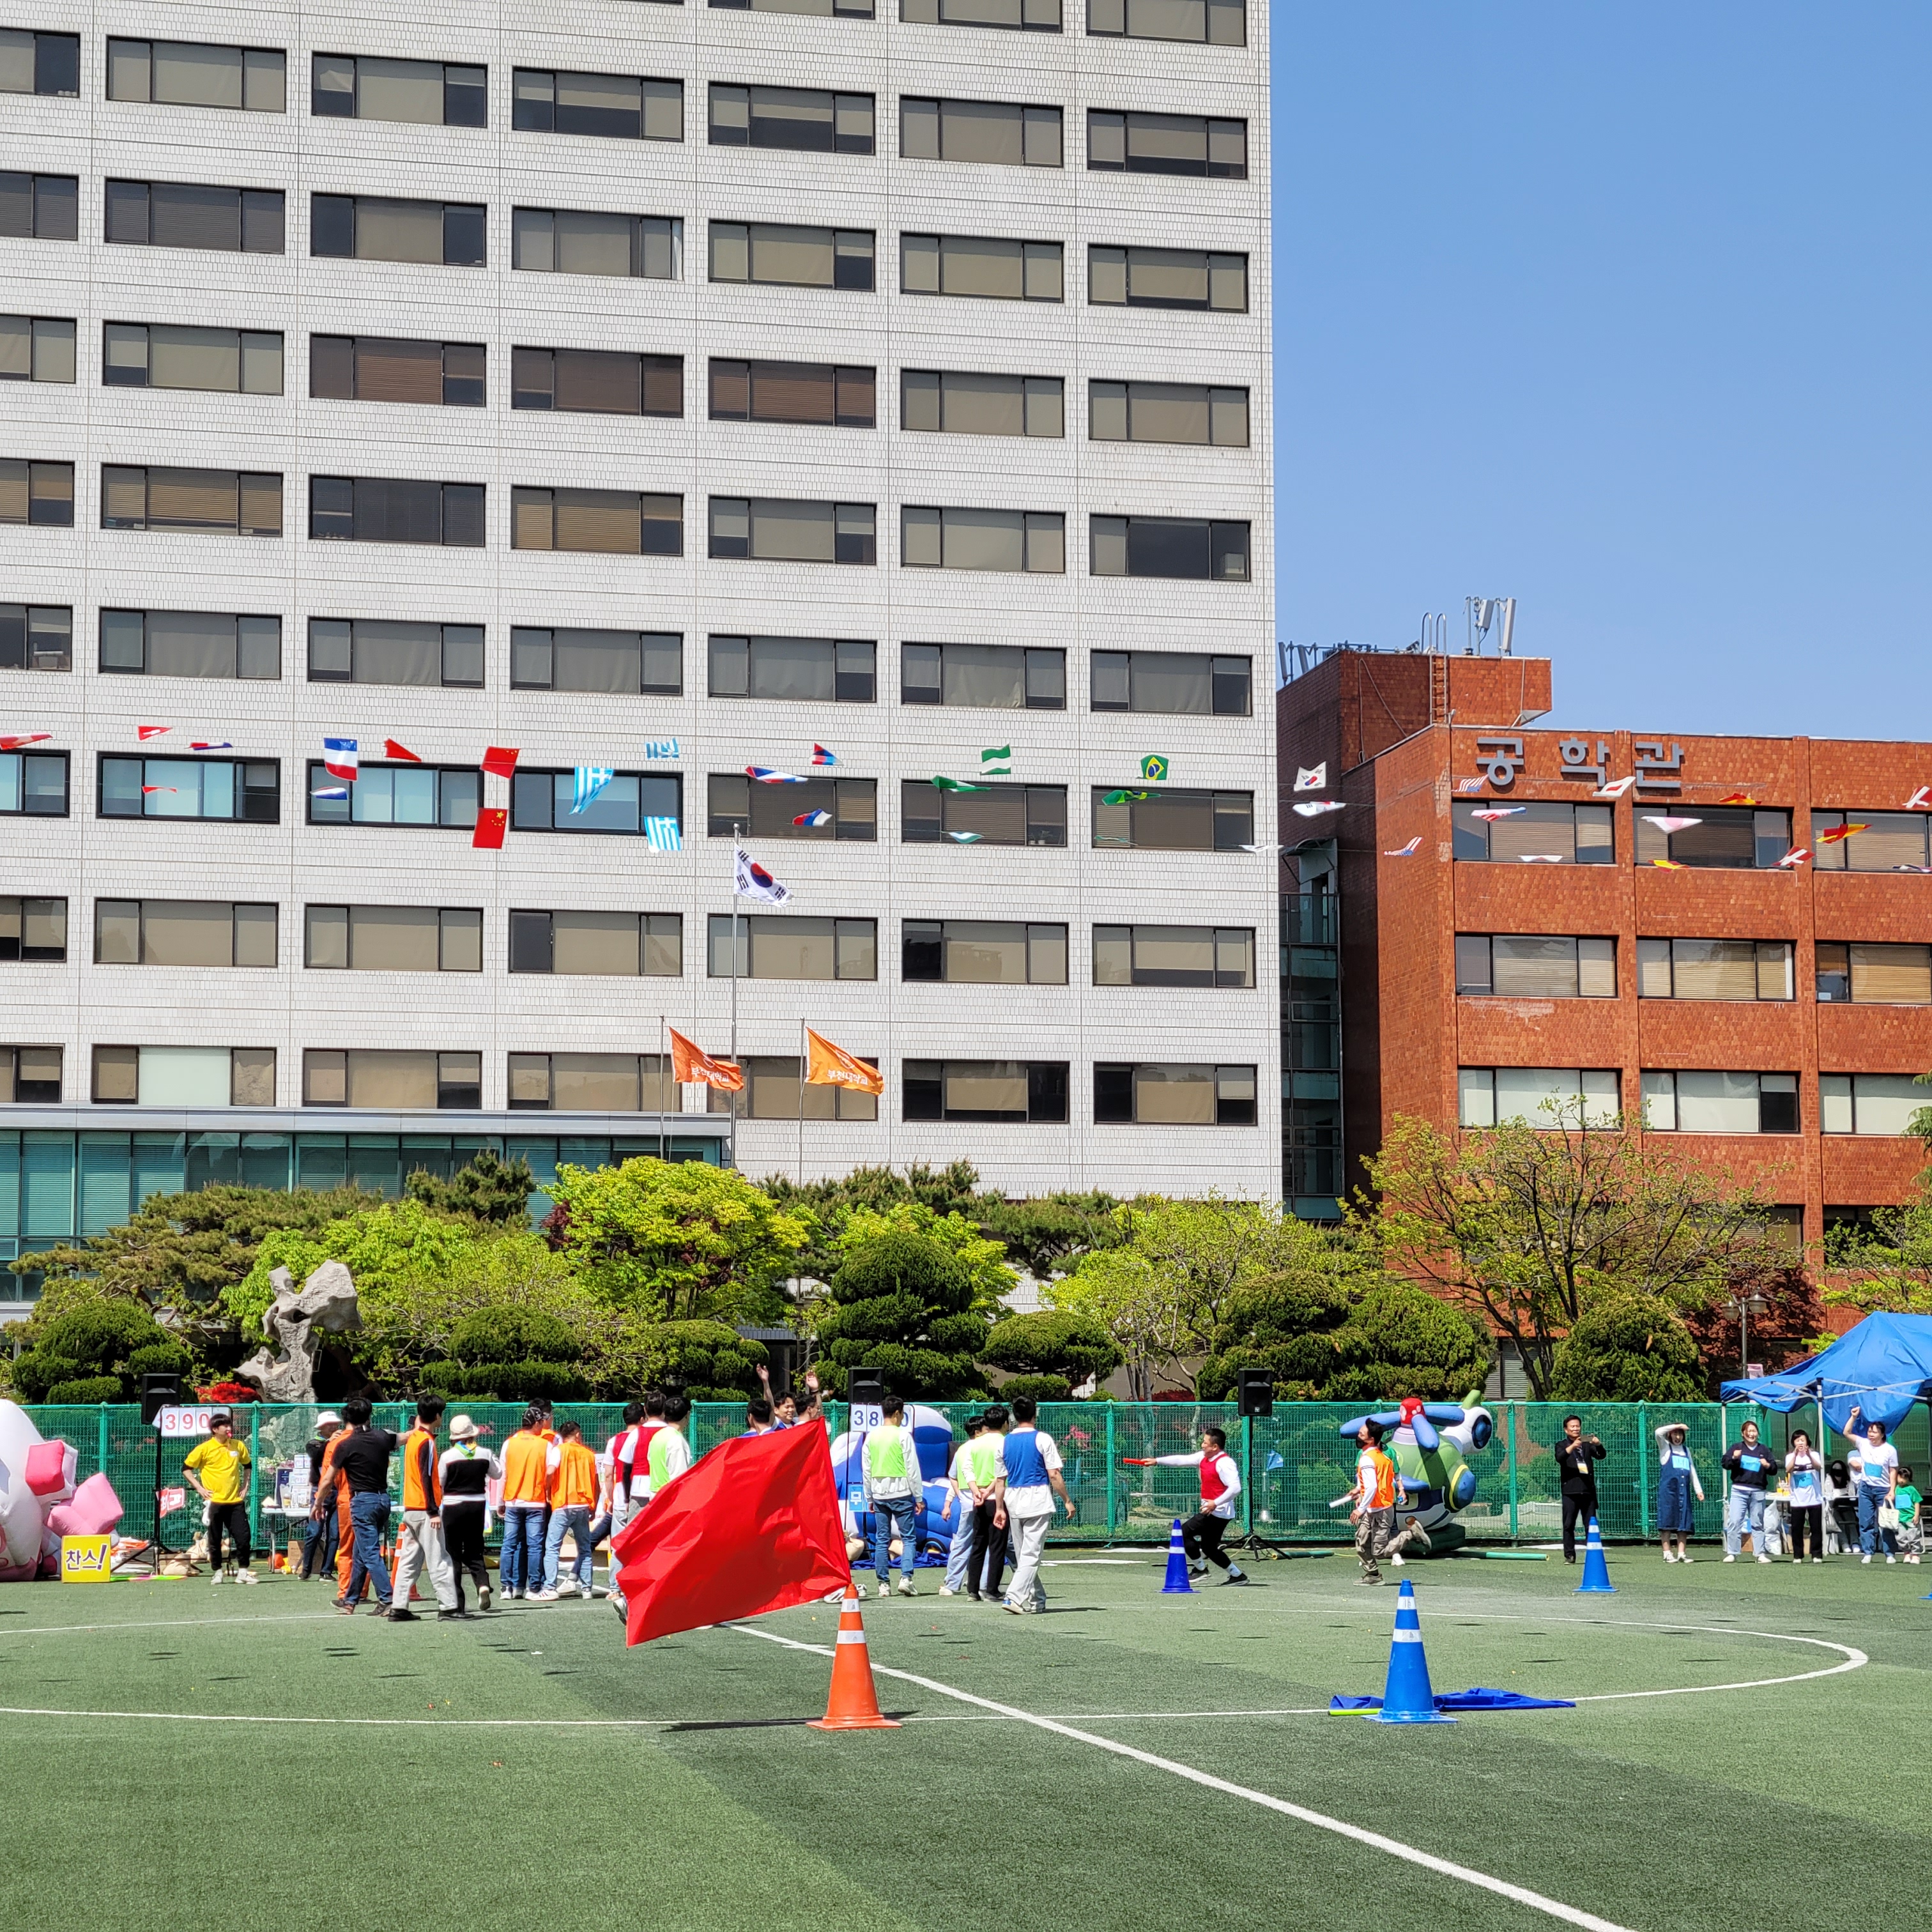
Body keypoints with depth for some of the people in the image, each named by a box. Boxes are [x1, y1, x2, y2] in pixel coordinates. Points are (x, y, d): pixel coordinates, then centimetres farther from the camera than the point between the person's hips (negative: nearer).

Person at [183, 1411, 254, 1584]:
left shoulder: (238, 1446, 5)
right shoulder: (204, 1448, -6)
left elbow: (247, 1464, 23)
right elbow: (186, 1468, 2)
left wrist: (245, 1485, 12)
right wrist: (199, 1488, -5)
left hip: (235, 1501, 3)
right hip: (214, 1502, -3)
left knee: (243, 1538, -3)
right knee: (215, 1540, 3)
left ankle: (243, 1572, 7)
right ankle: (218, 1573, 15)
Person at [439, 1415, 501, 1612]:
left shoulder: (448, 1456, -12)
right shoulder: (485, 1454, -3)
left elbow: (438, 1483, -4)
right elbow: (497, 1474, 13)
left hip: (453, 1506, -3)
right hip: (477, 1505, 3)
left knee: (453, 1554, 6)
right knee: (474, 1551, 13)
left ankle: (456, 1600, 3)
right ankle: (483, 1583, -14)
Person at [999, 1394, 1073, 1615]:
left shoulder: (1005, 1442, 7)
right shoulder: (1043, 1439, -6)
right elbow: (1054, 1475, -9)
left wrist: (1000, 1508, 18)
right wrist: (1068, 1501, -1)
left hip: (1013, 1501, 5)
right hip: (1038, 1499, -5)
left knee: (1022, 1554, 14)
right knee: (1032, 1554, -6)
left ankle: (1036, 1600, 19)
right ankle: (1015, 1597, -19)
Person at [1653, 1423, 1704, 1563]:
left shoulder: (1686, 1450, 21)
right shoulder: (1665, 1447, 7)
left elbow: (1692, 1471, 22)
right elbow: (1659, 1432, -13)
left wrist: (1698, 1490, 17)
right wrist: (1676, 1426, -11)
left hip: (1684, 1490, 5)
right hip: (1668, 1489, -5)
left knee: (1684, 1523, 1)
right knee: (1667, 1521, -7)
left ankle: (1682, 1553, 2)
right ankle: (1667, 1554, -5)